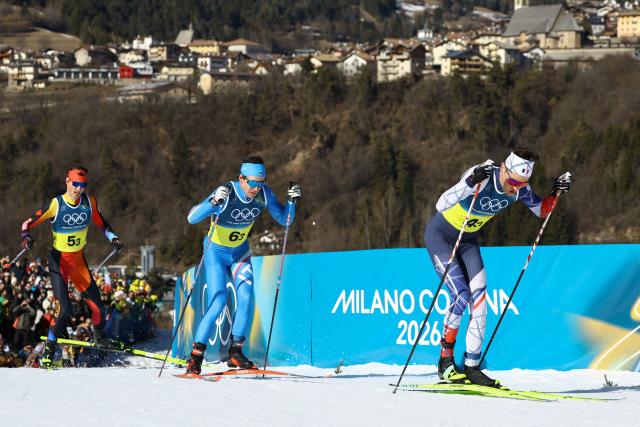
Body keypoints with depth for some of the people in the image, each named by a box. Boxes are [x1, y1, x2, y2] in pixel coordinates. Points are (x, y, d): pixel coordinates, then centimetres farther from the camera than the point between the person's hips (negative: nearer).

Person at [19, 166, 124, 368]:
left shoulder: (90, 202, -5)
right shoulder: (55, 205, -17)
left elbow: (101, 223, 13)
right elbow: (28, 223, -13)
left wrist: (112, 238, -2)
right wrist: (26, 237, -32)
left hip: (79, 260, 4)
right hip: (59, 260, -4)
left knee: (97, 305, 3)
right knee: (65, 308, -16)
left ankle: (99, 336, 32)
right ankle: (49, 350, 1)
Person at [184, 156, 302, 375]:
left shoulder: (264, 194, -15)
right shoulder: (227, 193, -30)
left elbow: (284, 220, -1)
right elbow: (192, 218, -36)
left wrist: (292, 201, -20)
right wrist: (214, 202, -52)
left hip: (240, 252, 4)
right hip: (216, 252, -4)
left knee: (246, 297, -15)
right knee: (218, 302, -16)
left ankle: (235, 352, -8)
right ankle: (195, 356, -8)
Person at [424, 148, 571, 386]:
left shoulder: (519, 189, -14)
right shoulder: (484, 177, -33)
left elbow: (542, 211, 4)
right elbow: (440, 205, -41)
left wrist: (556, 193, -16)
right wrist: (470, 182, -54)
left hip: (468, 241, 6)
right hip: (440, 236, -6)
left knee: (479, 299, -5)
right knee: (461, 295, -18)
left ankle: (472, 367, 0)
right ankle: (445, 361, -6)